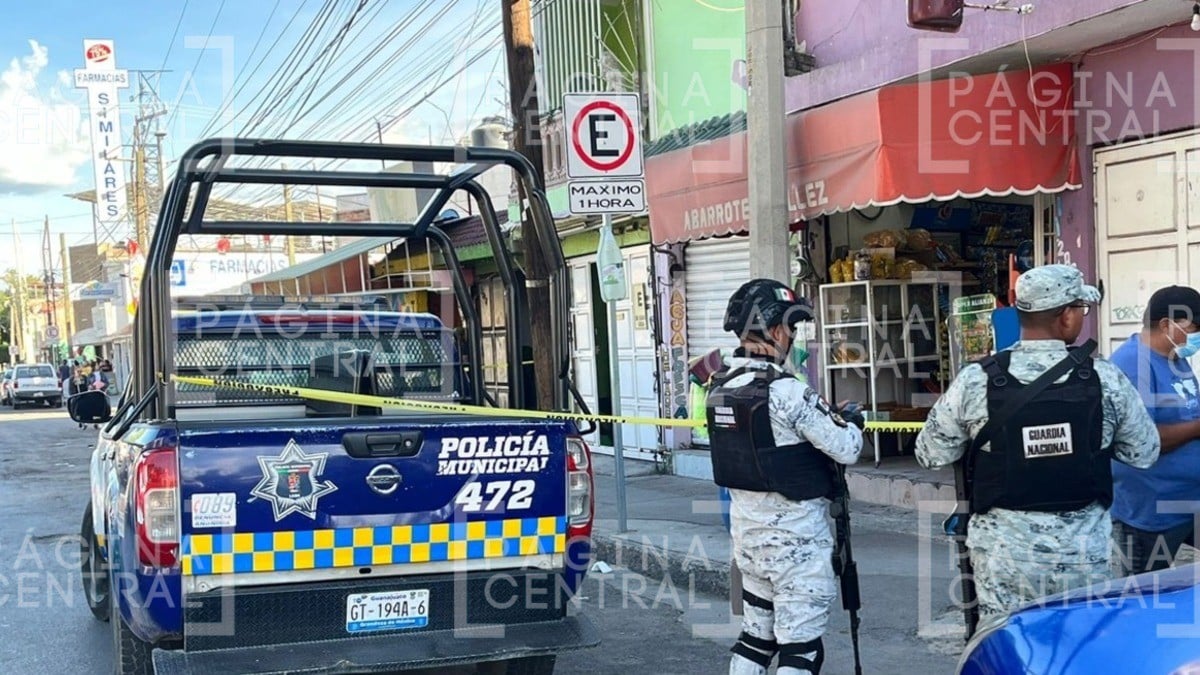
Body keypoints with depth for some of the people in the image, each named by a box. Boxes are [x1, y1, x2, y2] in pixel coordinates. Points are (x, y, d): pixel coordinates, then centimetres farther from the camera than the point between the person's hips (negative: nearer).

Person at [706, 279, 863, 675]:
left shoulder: (720, 386, 2)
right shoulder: (786, 392, -21)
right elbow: (846, 450, -16)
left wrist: (826, 415, 13)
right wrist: (852, 422, 6)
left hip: (747, 528, 8)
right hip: (795, 538, -7)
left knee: (756, 635, 19)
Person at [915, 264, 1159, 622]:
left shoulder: (975, 381, -10)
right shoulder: (1105, 379, -8)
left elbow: (931, 454, 0)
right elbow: (1144, 453, 4)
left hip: (1004, 550, -1)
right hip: (1083, 549, 1)